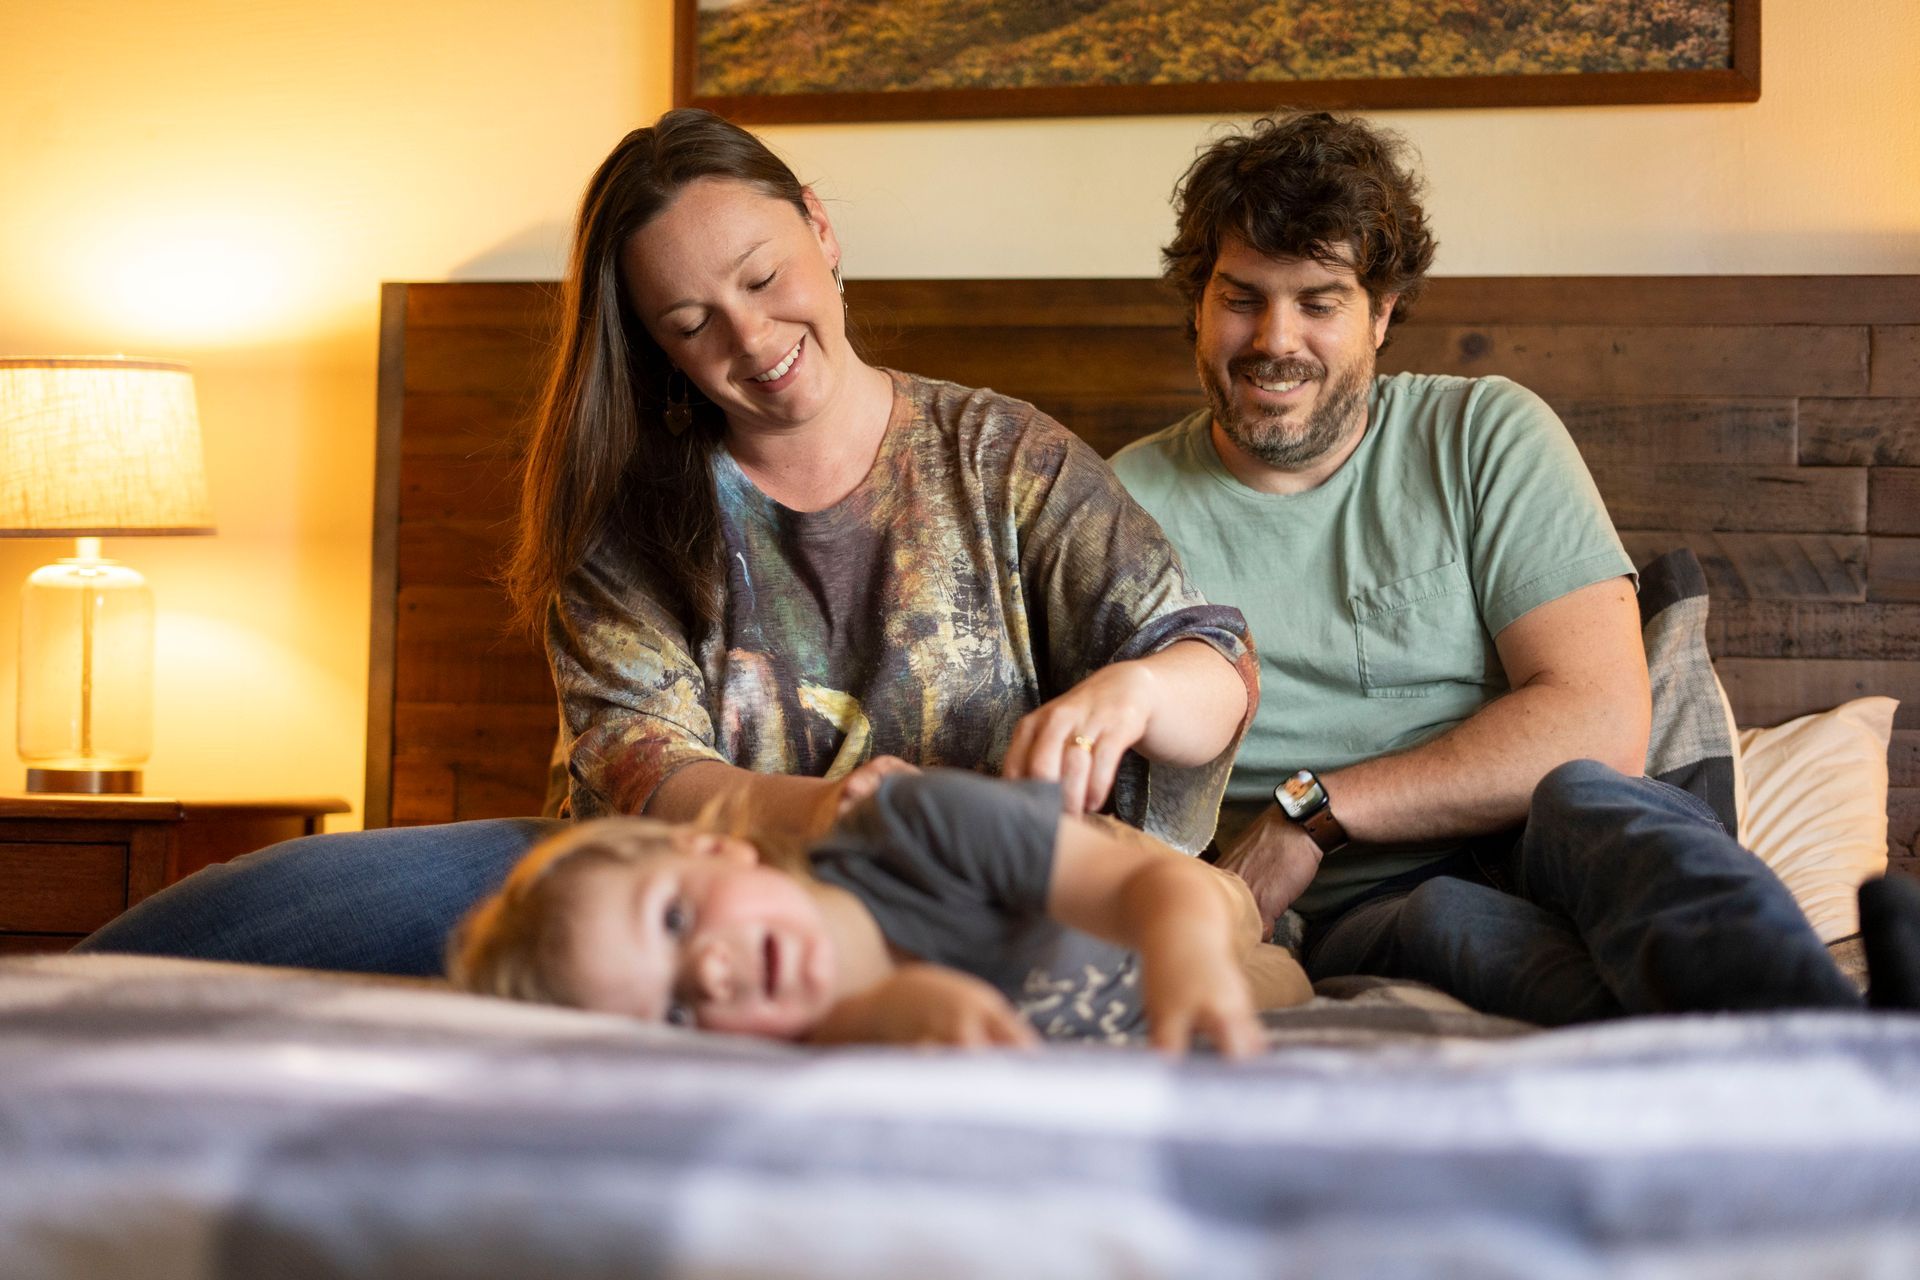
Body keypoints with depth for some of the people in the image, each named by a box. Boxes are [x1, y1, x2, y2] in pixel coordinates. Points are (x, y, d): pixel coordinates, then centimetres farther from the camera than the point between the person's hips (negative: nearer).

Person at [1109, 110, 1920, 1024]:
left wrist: (1313, 809, -9)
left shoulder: (1487, 436, 8)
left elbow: (1601, 725, -5)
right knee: (1444, 920, -36)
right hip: (1335, 926, 0)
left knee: (1588, 801, -35)